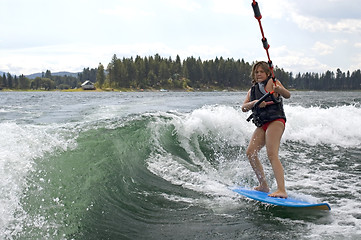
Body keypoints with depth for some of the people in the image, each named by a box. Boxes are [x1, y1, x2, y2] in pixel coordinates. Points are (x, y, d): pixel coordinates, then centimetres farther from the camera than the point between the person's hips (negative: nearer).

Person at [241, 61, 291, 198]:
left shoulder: (271, 82, 2)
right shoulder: (252, 90, 21)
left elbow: (287, 95, -14)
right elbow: (244, 108, 6)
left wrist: (278, 89, -36)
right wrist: (255, 102, -14)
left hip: (275, 121, -7)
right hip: (262, 125, 8)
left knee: (272, 154, -22)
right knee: (251, 152, -1)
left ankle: (282, 190, -30)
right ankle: (263, 186, 9)